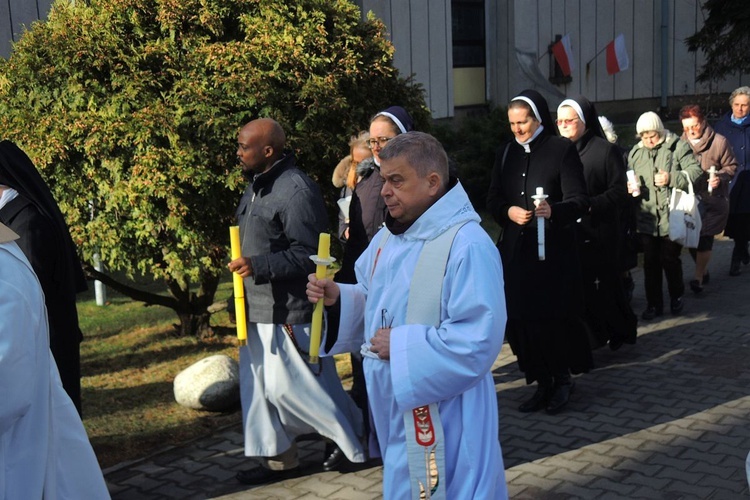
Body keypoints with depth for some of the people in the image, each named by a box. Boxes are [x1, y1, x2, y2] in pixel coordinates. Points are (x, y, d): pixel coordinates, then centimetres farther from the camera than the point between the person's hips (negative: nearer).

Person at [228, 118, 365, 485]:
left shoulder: (295, 190, -20)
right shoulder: (257, 184, 11)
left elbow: (308, 254, -22)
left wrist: (258, 265, -25)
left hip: (289, 309, -10)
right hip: (258, 306, 10)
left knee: (289, 385, 0)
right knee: (260, 384, 14)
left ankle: (353, 439, 20)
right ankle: (276, 457, 27)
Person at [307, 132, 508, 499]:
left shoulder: (467, 245, -22)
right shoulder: (388, 237, 6)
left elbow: (478, 340, -27)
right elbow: (373, 302, 17)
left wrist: (400, 346, -23)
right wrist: (337, 298, -4)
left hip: (441, 415, -8)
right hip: (395, 406, 9)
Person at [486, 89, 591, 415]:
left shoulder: (562, 150, -4)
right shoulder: (506, 153, 11)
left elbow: (579, 201, -8)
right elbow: (493, 199, 11)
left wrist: (553, 210, -28)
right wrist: (508, 211, -10)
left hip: (554, 250, -4)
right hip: (515, 250, 5)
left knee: (554, 317, -2)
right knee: (520, 319, 3)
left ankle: (562, 379, 19)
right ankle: (544, 384, 17)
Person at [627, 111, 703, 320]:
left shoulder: (678, 147, -4)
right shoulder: (635, 153, 10)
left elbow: (695, 172, -9)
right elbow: (629, 179, 22)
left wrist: (672, 178, -22)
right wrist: (630, 186, 0)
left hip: (672, 218, -4)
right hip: (646, 218, 4)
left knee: (670, 259, 3)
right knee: (650, 263, 7)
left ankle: (676, 297, 26)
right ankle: (653, 304, 18)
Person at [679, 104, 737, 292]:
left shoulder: (719, 142, -9)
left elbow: (731, 166, -1)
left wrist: (720, 177, -18)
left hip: (712, 200, -4)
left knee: (704, 239, -4)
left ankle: (699, 277, 10)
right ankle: (703, 269, 33)